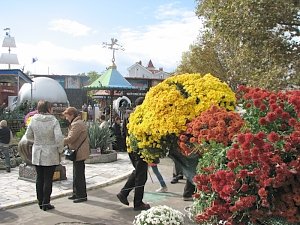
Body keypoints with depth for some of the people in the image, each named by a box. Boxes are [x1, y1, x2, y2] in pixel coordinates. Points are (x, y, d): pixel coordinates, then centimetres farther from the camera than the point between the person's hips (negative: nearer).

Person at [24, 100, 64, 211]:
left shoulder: (33, 120, -3)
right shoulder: (53, 121, -14)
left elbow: (28, 136, 7)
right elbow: (59, 138, -19)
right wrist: (60, 149, -4)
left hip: (37, 154, 4)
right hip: (51, 155, -4)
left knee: (39, 178, 14)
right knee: (48, 179, 5)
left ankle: (40, 202, 23)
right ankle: (46, 203, 10)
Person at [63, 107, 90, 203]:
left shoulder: (77, 124, -17)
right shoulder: (78, 123, 18)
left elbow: (70, 139, -22)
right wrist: (67, 144, 11)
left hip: (79, 153, -11)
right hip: (78, 153, 11)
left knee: (79, 175, -5)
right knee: (77, 174, 17)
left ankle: (82, 196, 2)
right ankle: (77, 193, 26)